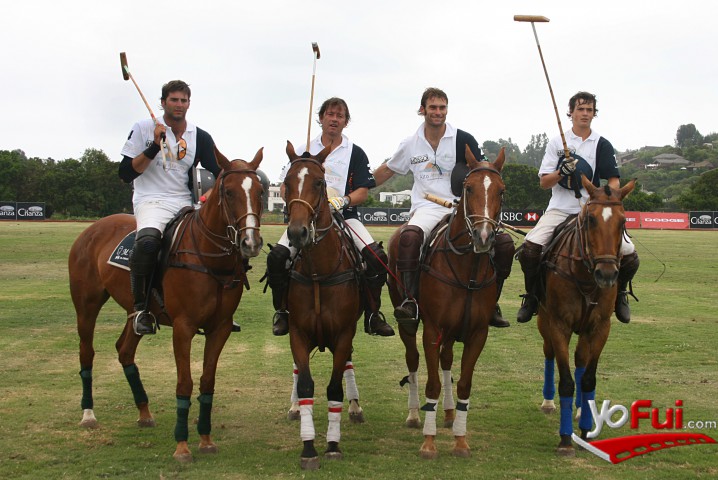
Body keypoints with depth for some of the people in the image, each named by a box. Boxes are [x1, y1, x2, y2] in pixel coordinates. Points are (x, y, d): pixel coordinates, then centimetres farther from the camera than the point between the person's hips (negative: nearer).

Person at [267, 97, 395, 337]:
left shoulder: (355, 153, 11)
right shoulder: (303, 150, 14)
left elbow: (363, 192, 4)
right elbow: (285, 188, 12)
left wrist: (343, 201, -16)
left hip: (344, 215, 0)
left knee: (377, 256, -23)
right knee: (277, 257, -22)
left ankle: (372, 315, -8)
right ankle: (282, 311, -3)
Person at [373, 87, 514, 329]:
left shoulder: (463, 140, 3)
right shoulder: (411, 144, 10)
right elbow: (387, 170, 25)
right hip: (427, 208, -1)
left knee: (504, 243, -19)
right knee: (410, 235, -38)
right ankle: (410, 300, -31)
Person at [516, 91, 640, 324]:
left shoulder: (602, 145, 7)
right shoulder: (557, 143, 6)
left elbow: (614, 180, 5)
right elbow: (544, 182, 3)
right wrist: (561, 172, -17)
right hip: (560, 208, 0)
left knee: (629, 255, -13)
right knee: (530, 248, -23)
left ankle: (620, 292, 17)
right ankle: (532, 296, 1)